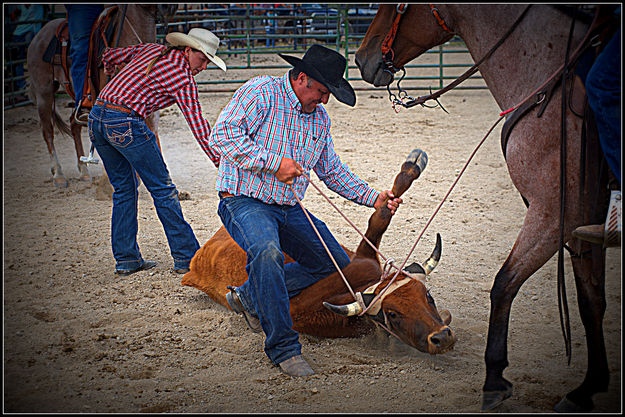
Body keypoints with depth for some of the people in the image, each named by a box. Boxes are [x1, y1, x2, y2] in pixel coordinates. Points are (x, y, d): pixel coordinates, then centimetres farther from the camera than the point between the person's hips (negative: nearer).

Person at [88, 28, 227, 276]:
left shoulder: (150, 50, 18)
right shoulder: (183, 78, -3)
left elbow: (109, 56, 28)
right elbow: (197, 124, -7)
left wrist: (109, 70, 51)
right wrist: (219, 160, -4)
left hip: (96, 117, 8)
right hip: (125, 123, -8)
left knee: (124, 189, 18)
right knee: (163, 190, 2)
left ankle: (126, 259, 20)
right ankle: (186, 258, 6)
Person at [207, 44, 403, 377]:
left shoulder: (319, 117, 12)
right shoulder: (261, 92, -11)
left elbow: (333, 171, 21)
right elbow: (221, 135, -22)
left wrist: (373, 198, 8)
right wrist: (274, 163, -23)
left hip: (290, 209, 8)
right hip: (245, 201, -8)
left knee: (337, 265, 3)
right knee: (267, 252, -36)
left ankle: (250, 295, 13)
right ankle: (284, 347, -27)